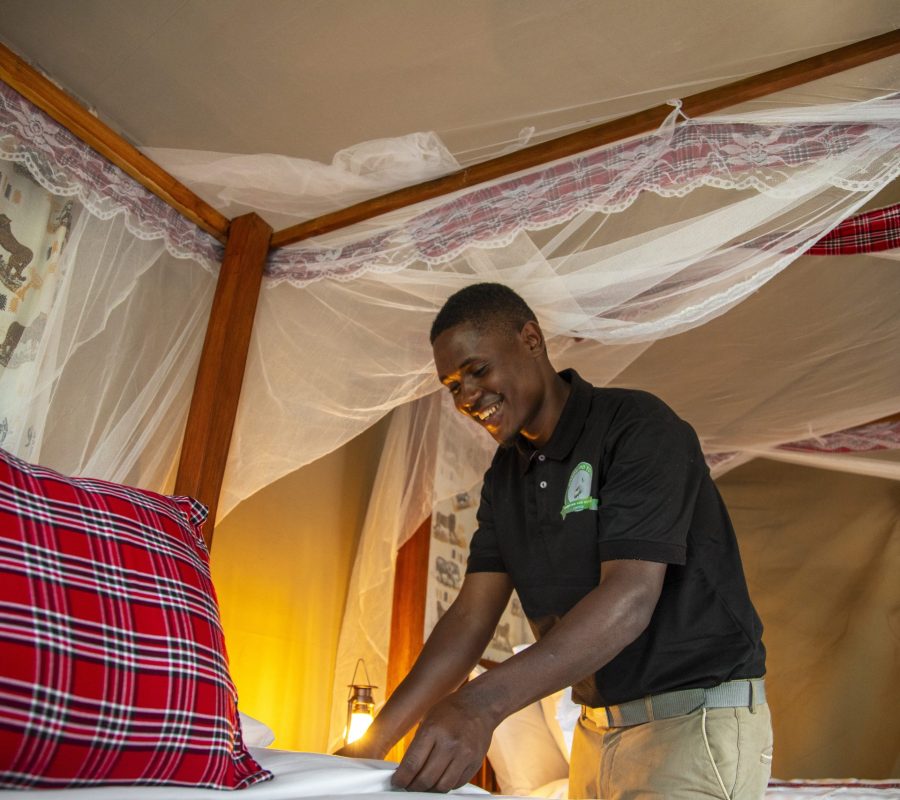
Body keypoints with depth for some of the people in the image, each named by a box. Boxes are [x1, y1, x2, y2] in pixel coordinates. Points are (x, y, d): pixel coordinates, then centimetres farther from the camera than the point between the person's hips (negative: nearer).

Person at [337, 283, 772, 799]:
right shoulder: (504, 477, 6)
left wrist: (481, 704, -37)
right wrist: (376, 740, -9)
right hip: (598, 729, 7)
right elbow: (472, 615, 0)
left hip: (698, 718, -6)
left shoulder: (638, 427, -17)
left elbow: (629, 599, -27)